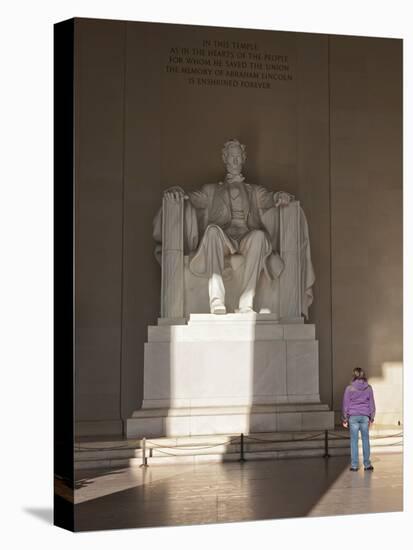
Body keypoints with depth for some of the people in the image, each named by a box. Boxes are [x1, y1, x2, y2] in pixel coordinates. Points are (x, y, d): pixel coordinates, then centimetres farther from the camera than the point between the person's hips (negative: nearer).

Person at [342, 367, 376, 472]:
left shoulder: (349, 388, -4)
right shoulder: (368, 388, 1)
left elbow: (346, 404, -1)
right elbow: (372, 403, 5)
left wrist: (345, 419, 5)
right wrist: (371, 418, 12)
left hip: (353, 416, -1)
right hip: (365, 416, 1)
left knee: (354, 441, 3)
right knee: (365, 440, 8)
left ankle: (354, 465, 4)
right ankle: (367, 464, 12)